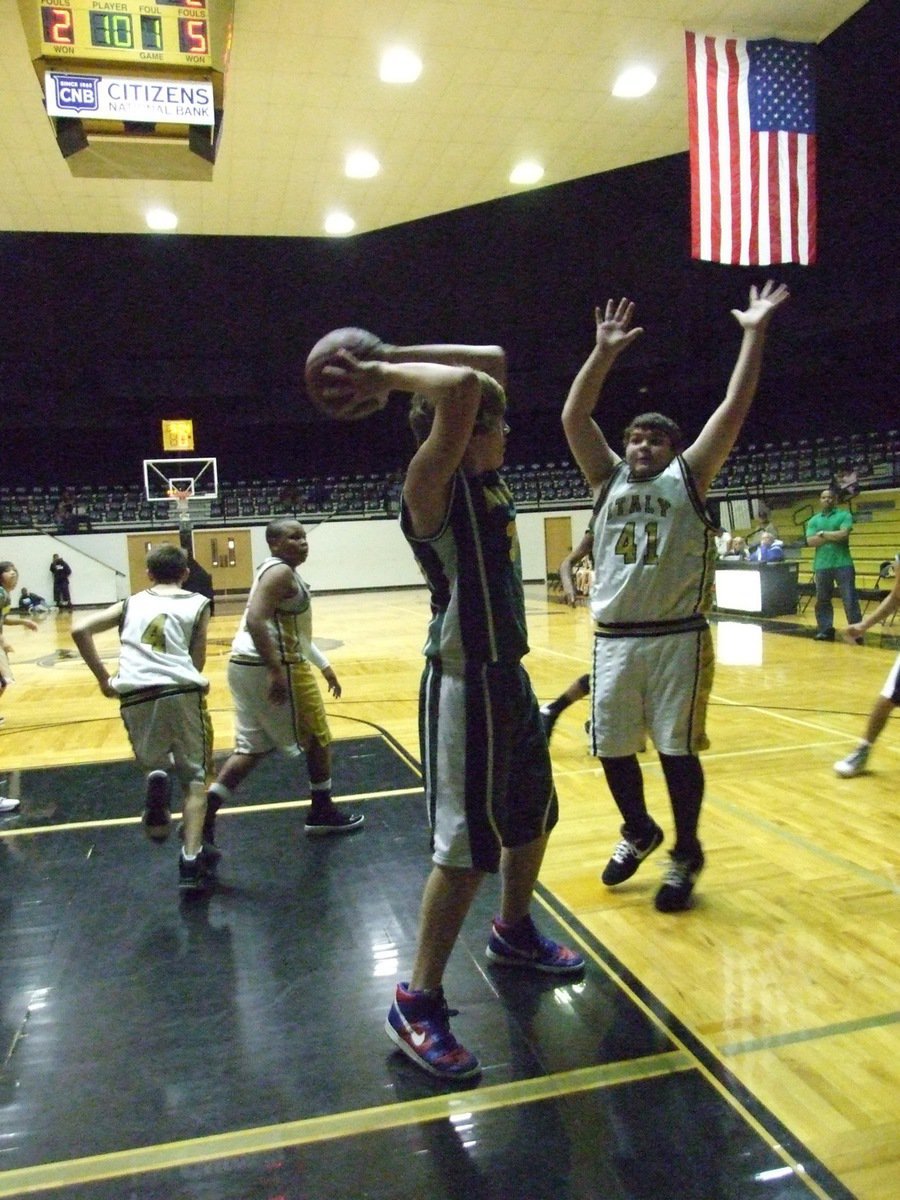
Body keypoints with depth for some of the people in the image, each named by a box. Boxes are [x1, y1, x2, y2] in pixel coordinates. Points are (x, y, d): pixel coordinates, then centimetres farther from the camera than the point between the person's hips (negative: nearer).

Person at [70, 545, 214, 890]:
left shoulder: (131, 603, 21)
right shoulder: (197, 603, 15)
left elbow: (80, 631, 10)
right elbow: (196, 662, 10)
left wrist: (104, 679, 14)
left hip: (135, 695, 2)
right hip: (181, 691, -2)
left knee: (154, 764, 27)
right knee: (194, 777, 13)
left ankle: (157, 779, -9)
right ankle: (190, 860, 0)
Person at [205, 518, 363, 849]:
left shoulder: (280, 572, 19)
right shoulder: (280, 572, -13)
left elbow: (292, 630, 26)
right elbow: (255, 621, -26)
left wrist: (323, 665, 28)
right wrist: (276, 672, -30)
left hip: (246, 665, 10)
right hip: (269, 666, -10)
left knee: (252, 747, 14)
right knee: (317, 737, 8)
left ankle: (204, 812, 8)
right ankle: (322, 812, 21)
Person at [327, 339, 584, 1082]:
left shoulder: (487, 475, 9)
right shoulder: (433, 488, -16)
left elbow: (493, 362, 13)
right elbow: (464, 386, -32)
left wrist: (393, 364, 7)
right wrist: (387, 375, -17)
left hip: (509, 675, 10)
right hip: (466, 686, -10)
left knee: (533, 816, 23)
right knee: (466, 846, -3)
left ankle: (514, 934, 46)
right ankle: (418, 1005, 13)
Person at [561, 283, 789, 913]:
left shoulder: (689, 476, 6)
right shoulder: (608, 478, 13)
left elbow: (734, 410, -2)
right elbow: (574, 418, 4)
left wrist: (755, 335, -4)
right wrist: (604, 353, -3)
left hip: (677, 637, -3)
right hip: (613, 639, 4)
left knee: (678, 750, 3)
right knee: (611, 749, 11)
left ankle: (686, 854, 23)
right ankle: (639, 831, 37)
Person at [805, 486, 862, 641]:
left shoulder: (844, 515, 2)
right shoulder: (814, 520, 11)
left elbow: (843, 534, -14)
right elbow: (810, 541, -3)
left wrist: (823, 533, -5)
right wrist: (834, 536, -9)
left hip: (843, 564, -3)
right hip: (822, 566, 4)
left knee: (850, 599, -3)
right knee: (822, 600, 9)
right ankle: (825, 630, 18)